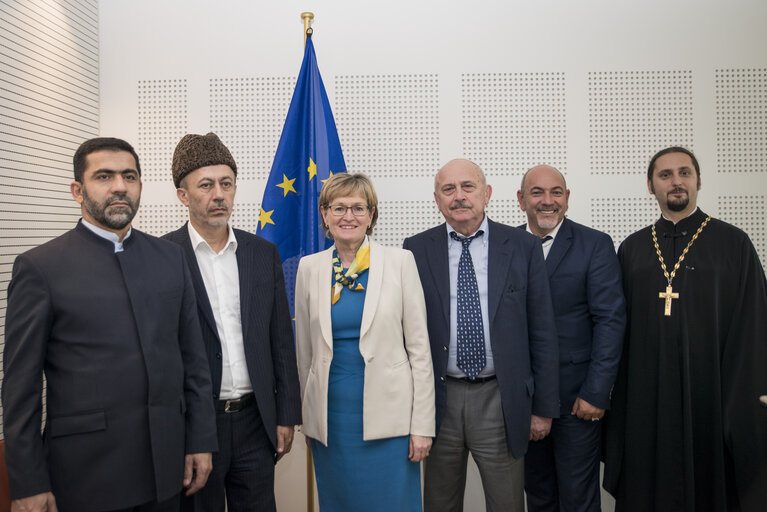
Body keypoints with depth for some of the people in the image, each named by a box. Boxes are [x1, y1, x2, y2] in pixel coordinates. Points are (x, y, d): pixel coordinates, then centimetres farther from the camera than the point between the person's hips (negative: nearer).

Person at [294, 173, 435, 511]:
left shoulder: (399, 261, -4)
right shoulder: (309, 268, 3)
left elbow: (419, 347, -3)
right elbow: (304, 349, 11)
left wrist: (422, 424, -6)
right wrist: (307, 418, 13)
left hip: (387, 414, -2)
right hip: (330, 414, 3)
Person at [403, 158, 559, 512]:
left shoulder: (523, 247, -1)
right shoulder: (416, 250, 0)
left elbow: (542, 333, 1)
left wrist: (544, 407, 1)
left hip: (501, 401, 0)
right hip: (438, 399, 1)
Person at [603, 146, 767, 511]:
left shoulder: (734, 244, 0)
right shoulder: (631, 249, 7)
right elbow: (620, 328, 7)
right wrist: (615, 399, 2)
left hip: (709, 396, -2)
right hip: (645, 397, 2)